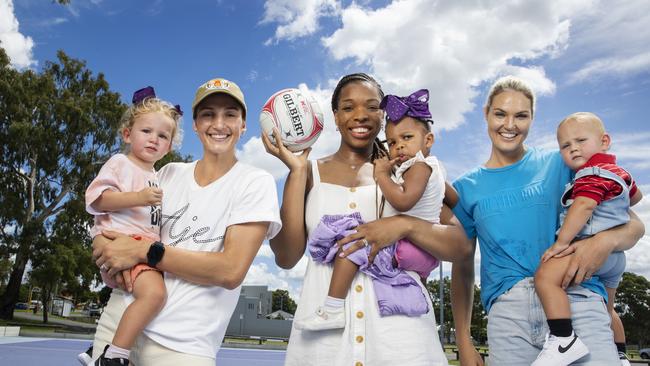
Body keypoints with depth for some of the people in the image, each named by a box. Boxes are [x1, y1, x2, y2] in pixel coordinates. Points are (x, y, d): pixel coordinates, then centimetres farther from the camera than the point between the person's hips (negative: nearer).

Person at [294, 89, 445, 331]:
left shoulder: (420, 165, -12)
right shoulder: (432, 167, 19)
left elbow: (403, 201, -28)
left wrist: (382, 175, -12)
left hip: (409, 247, -11)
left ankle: (333, 310, -26)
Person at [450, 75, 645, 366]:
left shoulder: (560, 164, 9)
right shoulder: (466, 188, 13)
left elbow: (633, 225, 10)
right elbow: (462, 269, 15)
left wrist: (605, 241, -14)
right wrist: (463, 342, 9)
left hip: (575, 295, -1)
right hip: (506, 309, 1)